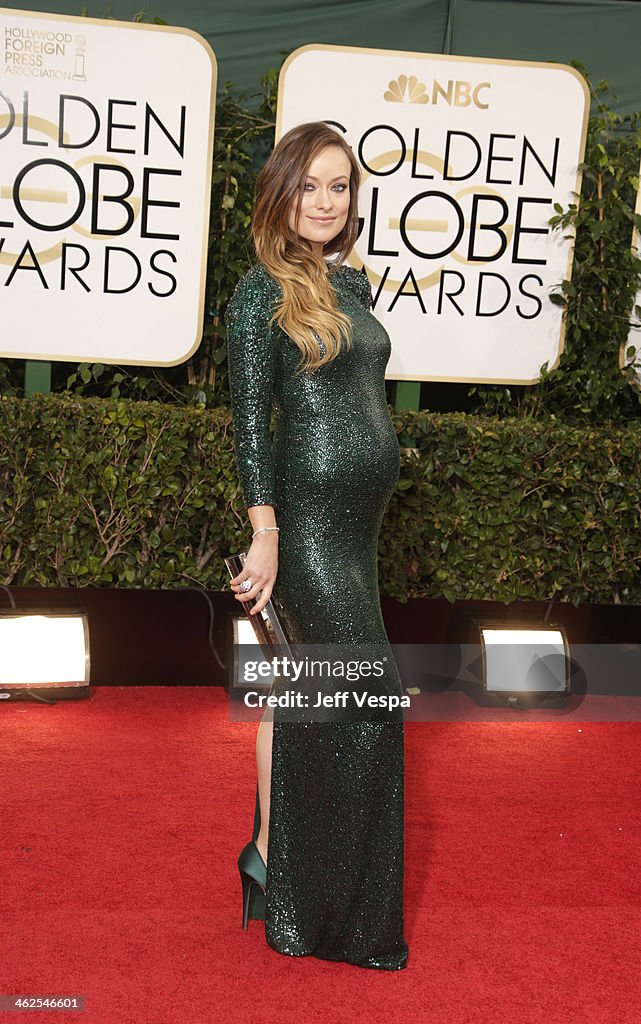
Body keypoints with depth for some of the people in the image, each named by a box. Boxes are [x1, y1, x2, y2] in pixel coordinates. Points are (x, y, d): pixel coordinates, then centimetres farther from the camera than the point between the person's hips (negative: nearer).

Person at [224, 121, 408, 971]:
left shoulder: (353, 284, 14)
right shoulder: (263, 293, -9)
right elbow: (250, 422, -12)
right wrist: (265, 534, -17)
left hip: (356, 516, 8)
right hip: (309, 515, -8)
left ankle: (274, 854, 24)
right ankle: (347, 909, 4)